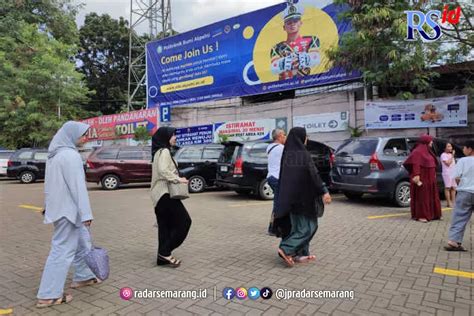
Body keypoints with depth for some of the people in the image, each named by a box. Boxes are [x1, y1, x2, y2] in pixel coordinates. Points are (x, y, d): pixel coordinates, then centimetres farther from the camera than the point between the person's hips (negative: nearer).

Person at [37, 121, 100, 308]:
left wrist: (49, 205, 24)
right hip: (68, 209, -10)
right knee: (63, 249, -2)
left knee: (82, 241, 20)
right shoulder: (70, 155, -19)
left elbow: (51, 183, 17)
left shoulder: (55, 154, 11)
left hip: (59, 207, 10)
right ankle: (48, 295, 7)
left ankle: (83, 276, 34)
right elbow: (78, 186, -22)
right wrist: (86, 213, -21)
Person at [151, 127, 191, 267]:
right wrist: (178, 179, -18)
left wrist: (176, 179, 11)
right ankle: (165, 252, -3)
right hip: (165, 193, -10)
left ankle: (163, 257, 15)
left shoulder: (160, 151, 19)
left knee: (165, 226, 11)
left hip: (160, 194, 10)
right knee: (184, 221, -6)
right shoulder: (164, 151, -12)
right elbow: (163, 171, -25)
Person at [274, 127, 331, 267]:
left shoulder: (287, 153, 8)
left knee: (298, 225, 16)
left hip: (290, 196, 8)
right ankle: (286, 249, -9)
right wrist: (324, 191, -16)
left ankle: (300, 254, 19)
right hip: (303, 195, -8)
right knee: (307, 227, 1)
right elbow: (313, 174, -18)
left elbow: (282, 174, 14)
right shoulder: (303, 153, -15)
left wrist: (285, 195, 22)